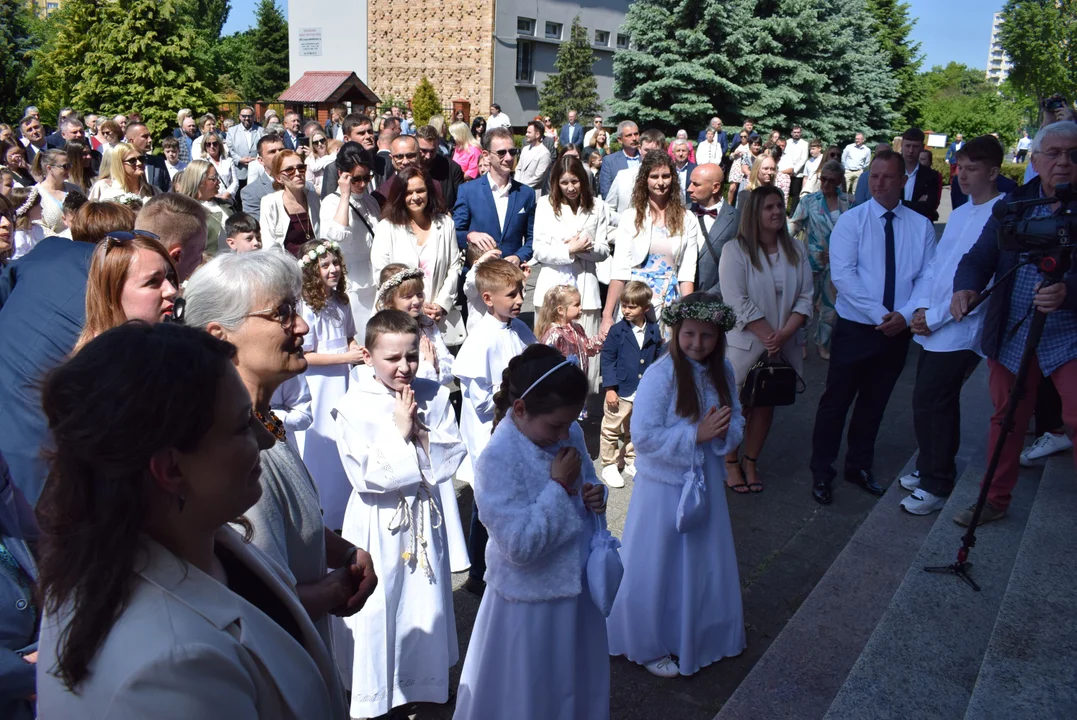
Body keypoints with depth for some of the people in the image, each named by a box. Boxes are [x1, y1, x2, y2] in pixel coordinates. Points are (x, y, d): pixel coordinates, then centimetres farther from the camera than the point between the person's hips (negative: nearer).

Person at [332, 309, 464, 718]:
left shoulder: (434, 397, -5)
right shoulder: (353, 408, -15)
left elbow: (451, 457, -7)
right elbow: (364, 475, -20)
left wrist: (421, 433, -21)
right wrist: (399, 433, -21)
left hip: (423, 515, 3)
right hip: (378, 521, -3)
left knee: (425, 599, 17)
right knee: (378, 605, 9)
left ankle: (425, 678, 41)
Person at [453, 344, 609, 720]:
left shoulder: (571, 434, -6)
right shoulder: (498, 460, -26)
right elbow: (520, 547, -30)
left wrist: (596, 497, -9)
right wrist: (559, 485, -26)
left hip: (576, 586, 6)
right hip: (531, 601, -6)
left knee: (581, 682, 26)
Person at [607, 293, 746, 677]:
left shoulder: (721, 372, -1)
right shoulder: (660, 375, -21)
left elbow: (737, 419, 8)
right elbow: (643, 437, -24)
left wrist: (724, 431, -15)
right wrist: (696, 434, -26)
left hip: (705, 483, 6)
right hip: (663, 486, -6)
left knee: (705, 565, 20)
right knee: (656, 570, 8)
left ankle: (700, 636, 44)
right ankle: (648, 645, 30)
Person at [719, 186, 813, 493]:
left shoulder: (796, 251, 5)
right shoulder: (735, 251, -10)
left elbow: (805, 298, 0)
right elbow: (739, 303, -16)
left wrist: (783, 335, -14)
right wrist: (768, 337, -18)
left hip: (782, 348, 4)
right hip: (744, 345, -4)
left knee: (765, 405, 12)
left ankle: (751, 462, 27)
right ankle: (731, 464, 21)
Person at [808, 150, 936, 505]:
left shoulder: (921, 226, 3)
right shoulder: (850, 221, -5)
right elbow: (842, 275, -15)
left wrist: (905, 314, -17)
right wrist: (879, 314, -22)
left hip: (898, 331, 3)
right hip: (854, 328, -3)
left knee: (874, 403, 16)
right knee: (836, 401, 4)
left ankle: (860, 466, 33)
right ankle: (821, 473, 18)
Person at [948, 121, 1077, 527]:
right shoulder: (1014, 205, 5)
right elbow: (980, 257, 1)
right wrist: (965, 286, -20)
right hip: (1012, 336, 3)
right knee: (1006, 420, 13)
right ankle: (996, 501, 28)